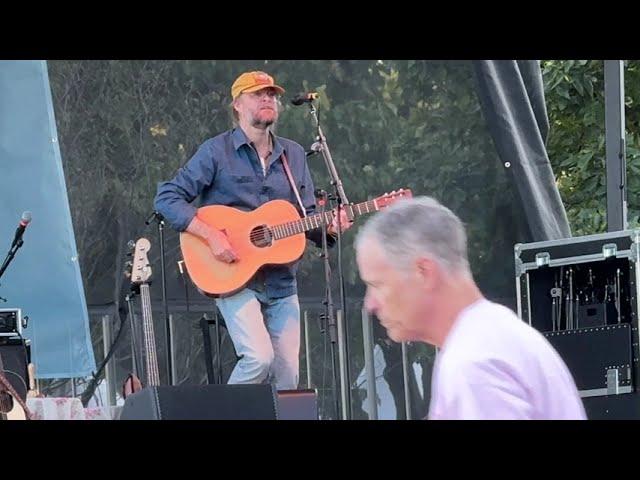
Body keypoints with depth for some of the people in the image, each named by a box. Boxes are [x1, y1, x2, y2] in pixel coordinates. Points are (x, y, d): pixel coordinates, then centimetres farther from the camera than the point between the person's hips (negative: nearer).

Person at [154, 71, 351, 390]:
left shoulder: (293, 156, 13)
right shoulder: (217, 152, -3)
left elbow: (308, 217, 16)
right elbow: (167, 198, -8)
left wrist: (329, 227, -8)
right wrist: (211, 236, -19)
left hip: (281, 283, 6)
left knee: (287, 375, 2)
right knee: (259, 357, -22)